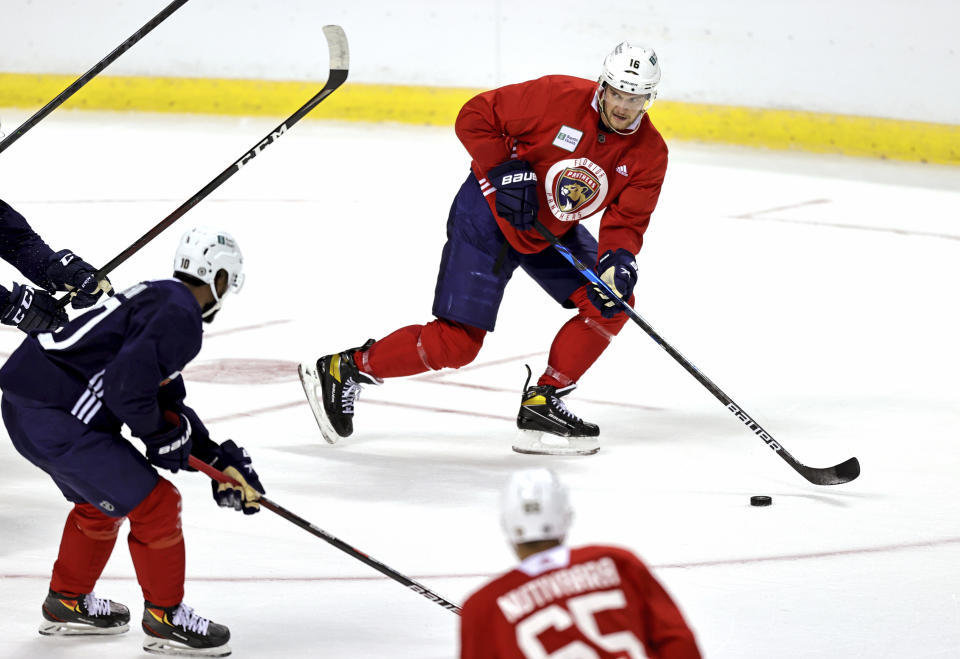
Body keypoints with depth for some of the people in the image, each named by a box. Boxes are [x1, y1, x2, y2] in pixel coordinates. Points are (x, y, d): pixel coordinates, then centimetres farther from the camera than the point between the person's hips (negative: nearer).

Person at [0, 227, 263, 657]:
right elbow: (128, 386, -23)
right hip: (53, 421, -10)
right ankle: (165, 619, 12)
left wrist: (217, 459, 22)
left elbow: (168, 401, 26)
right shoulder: (180, 316, -13)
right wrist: (162, 434, -5)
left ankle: (68, 603, 44)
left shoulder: (158, 299, 19)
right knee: (154, 504, -2)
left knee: (99, 501, 30)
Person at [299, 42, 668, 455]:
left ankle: (542, 404, 2)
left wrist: (618, 259, -31)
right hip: (489, 218, -6)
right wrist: (504, 170, -26)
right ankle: (341, 371, 1)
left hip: (552, 232, 7)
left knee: (612, 305, -7)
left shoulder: (649, 154, -11)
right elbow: (475, 117, -18)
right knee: (456, 343, -12)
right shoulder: (559, 97, -24)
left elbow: (627, 220, -11)